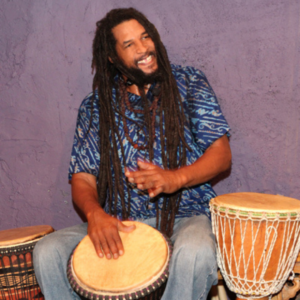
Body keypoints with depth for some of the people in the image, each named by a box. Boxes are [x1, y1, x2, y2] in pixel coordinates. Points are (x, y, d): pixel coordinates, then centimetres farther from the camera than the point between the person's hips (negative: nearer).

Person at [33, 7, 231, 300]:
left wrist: (175, 178, -22)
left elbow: (221, 153, -1)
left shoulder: (189, 83, 4)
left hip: (184, 213, -1)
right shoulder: (95, 107, 7)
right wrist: (95, 212, -21)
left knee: (195, 253, -37)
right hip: (120, 221, 2)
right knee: (47, 252, -21)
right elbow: (82, 179, 3)